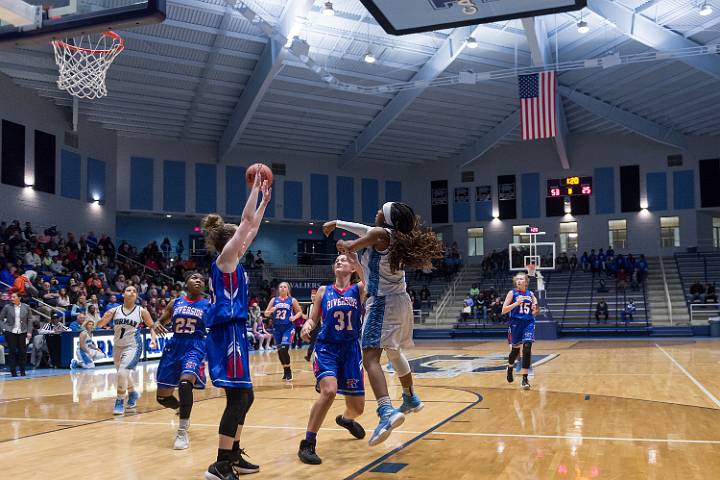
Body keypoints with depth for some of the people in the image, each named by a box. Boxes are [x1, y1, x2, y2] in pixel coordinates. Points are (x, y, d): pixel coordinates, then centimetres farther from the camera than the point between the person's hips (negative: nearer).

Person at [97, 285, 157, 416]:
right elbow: (99, 324, -5)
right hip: (117, 346, 4)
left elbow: (152, 326, 5)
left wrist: (153, 339, -11)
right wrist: (105, 317, -25)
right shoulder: (115, 310, -1)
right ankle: (133, 394, 48)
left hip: (133, 346, -4)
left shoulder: (142, 311, -6)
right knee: (123, 374, 19)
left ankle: (120, 402, -6)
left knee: (122, 372, -22)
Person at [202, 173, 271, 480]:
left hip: (232, 332, 10)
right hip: (227, 332, -10)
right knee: (238, 397, -10)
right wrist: (255, 186, -1)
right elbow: (247, 220, -9)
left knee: (244, 396, 14)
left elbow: (253, 227, 26)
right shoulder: (224, 258, -7)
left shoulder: (232, 261, 17)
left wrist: (265, 199, 27)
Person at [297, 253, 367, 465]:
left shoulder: (359, 289, 4)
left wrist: (356, 261, -30)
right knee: (329, 391, -29)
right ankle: (307, 444, -17)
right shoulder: (323, 291, 7)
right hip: (326, 348, -1)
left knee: (357, 407, 8)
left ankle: (346, 419, 47)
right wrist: (307, 325, -14)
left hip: (351, 349, 2)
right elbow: (313, 319, 8)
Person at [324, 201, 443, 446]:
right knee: (394, 353, 27)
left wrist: (345, 245, 12)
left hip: (383, 303, -8)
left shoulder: (380, 234, -12)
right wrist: (338, 223, 29)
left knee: (371, 358, -16)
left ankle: (387, 411, -34)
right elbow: (367, 231, 22)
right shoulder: (399, 237, 10)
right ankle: (411, 398, 44)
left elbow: (349, 248, -12)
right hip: (401, 301, 9)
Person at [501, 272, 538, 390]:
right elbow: (504, 310, -7)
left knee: (527, 349, -13)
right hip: (516, 323, -1)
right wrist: (516, 303, -18)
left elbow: (534, 312, 17)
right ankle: (510, 368, 44)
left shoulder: (530, 294, 8)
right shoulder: (512, 293, -2)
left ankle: (525, 379, -8)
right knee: (515, 349, 12)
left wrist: (535, 309, -6)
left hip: (528, 323, 1)